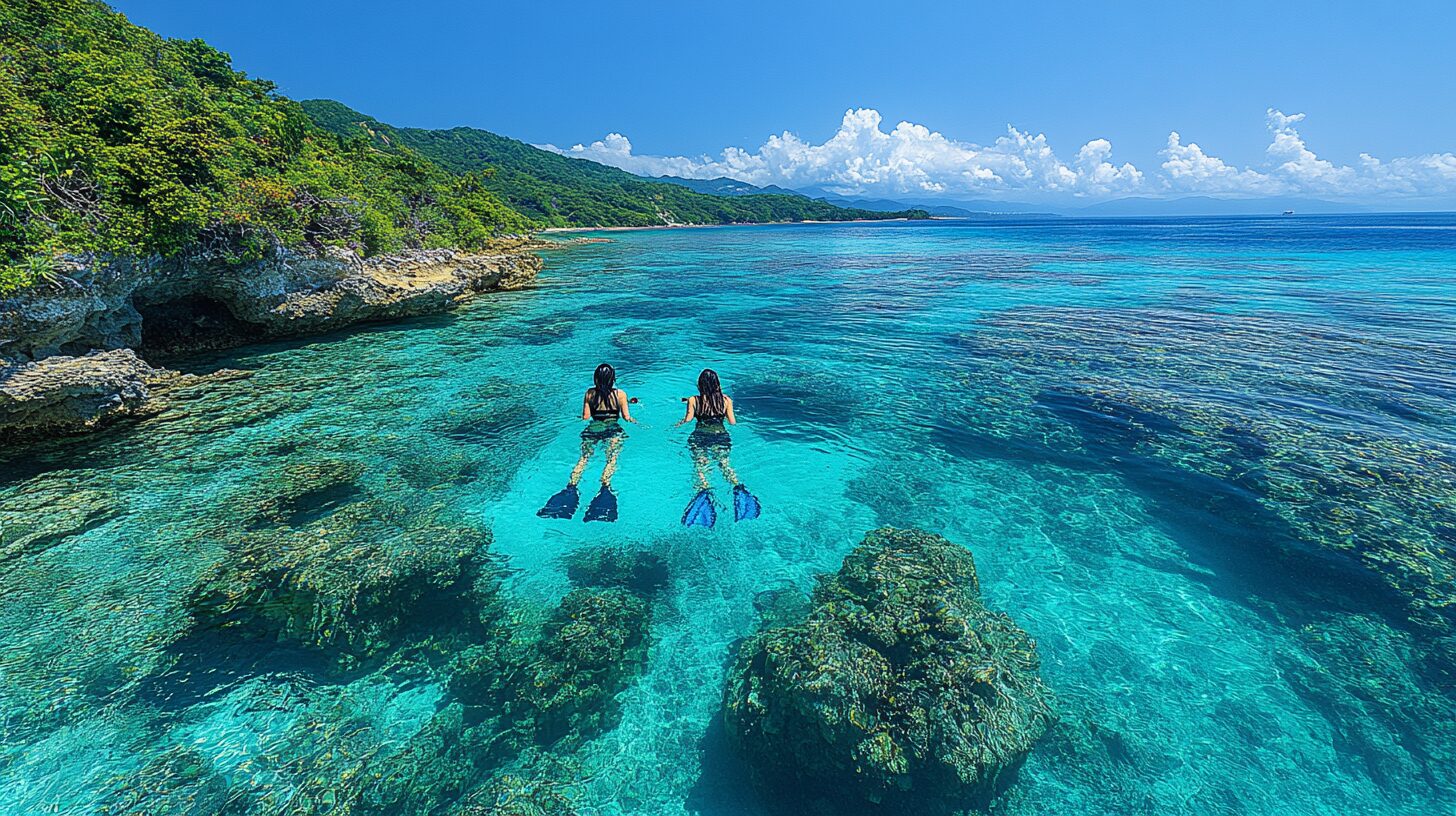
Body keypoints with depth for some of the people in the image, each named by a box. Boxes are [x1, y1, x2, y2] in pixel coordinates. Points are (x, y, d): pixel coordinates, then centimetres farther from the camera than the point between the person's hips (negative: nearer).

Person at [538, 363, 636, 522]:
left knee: (584, 458, -7)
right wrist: (635, 421, 25)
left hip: (593, 429, 2)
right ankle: (605, 487, -42)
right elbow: (626, 418, 3)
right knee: (612, 459, -15)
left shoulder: (590, 393, 7)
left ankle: (572, 485, -29)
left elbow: (585, 417, 7)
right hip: (613, 430, -2)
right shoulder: (620, 394, 3)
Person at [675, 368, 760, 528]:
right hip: (721, 437, 1)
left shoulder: (693, 400, 3)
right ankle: (738, 487, -36)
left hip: (699, 437, -1)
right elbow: (733, 422, 5)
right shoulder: (726, 399, 6)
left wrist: (676, 425, 15)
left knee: (700, 465, -10)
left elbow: (687, 420, -6)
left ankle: (705, 490, -41)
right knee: (724, 464, -7)